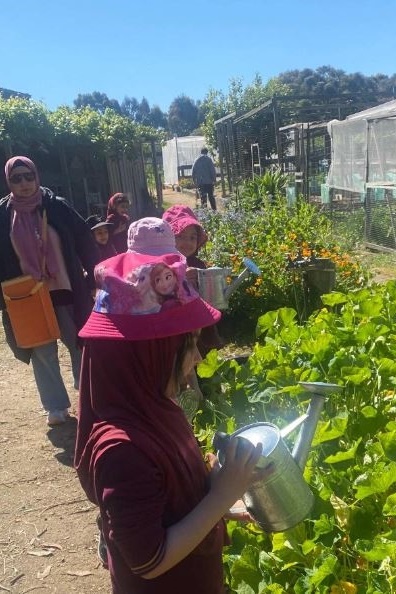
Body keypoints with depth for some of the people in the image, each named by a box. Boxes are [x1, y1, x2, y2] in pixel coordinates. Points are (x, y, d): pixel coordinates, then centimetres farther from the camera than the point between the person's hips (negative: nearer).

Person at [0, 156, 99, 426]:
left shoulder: (57, 206, -4)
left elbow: (84, 241, -1)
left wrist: (94, 276, -5)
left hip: (65, 291, -1)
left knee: (79, 344, 9)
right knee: (42, 352, 10)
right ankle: (56, 406, 25)